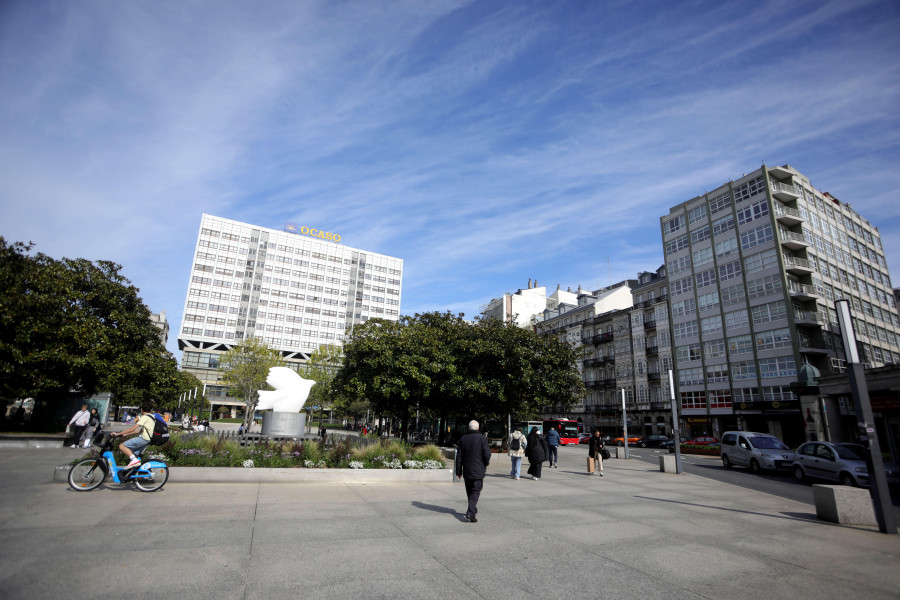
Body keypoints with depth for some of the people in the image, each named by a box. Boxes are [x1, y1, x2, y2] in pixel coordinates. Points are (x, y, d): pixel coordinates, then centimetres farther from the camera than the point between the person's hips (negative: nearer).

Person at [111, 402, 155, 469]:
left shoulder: (145, 417, -8)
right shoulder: (152, 417, 21)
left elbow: (133, 429, -15)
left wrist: (118, 434, -9)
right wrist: (126, 434, 24)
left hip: (143, 438, -10)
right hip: (148, 440, 10)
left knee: (122, 446, -9)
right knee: (135, 454, 20)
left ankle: (134, 460, -22)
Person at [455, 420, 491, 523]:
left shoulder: (463, 438, 3)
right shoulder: (482, 438, -10)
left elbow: (459, 456, 4)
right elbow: (487, 454, -12)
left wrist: (458, 471, 9)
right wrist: (486, 464, 9)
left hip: (467, 470, 4)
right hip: (478, 471, -4)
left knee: (469, 491, 17)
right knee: (476, 491, 1)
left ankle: (473, 509, 30)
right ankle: (470, 512, -12)